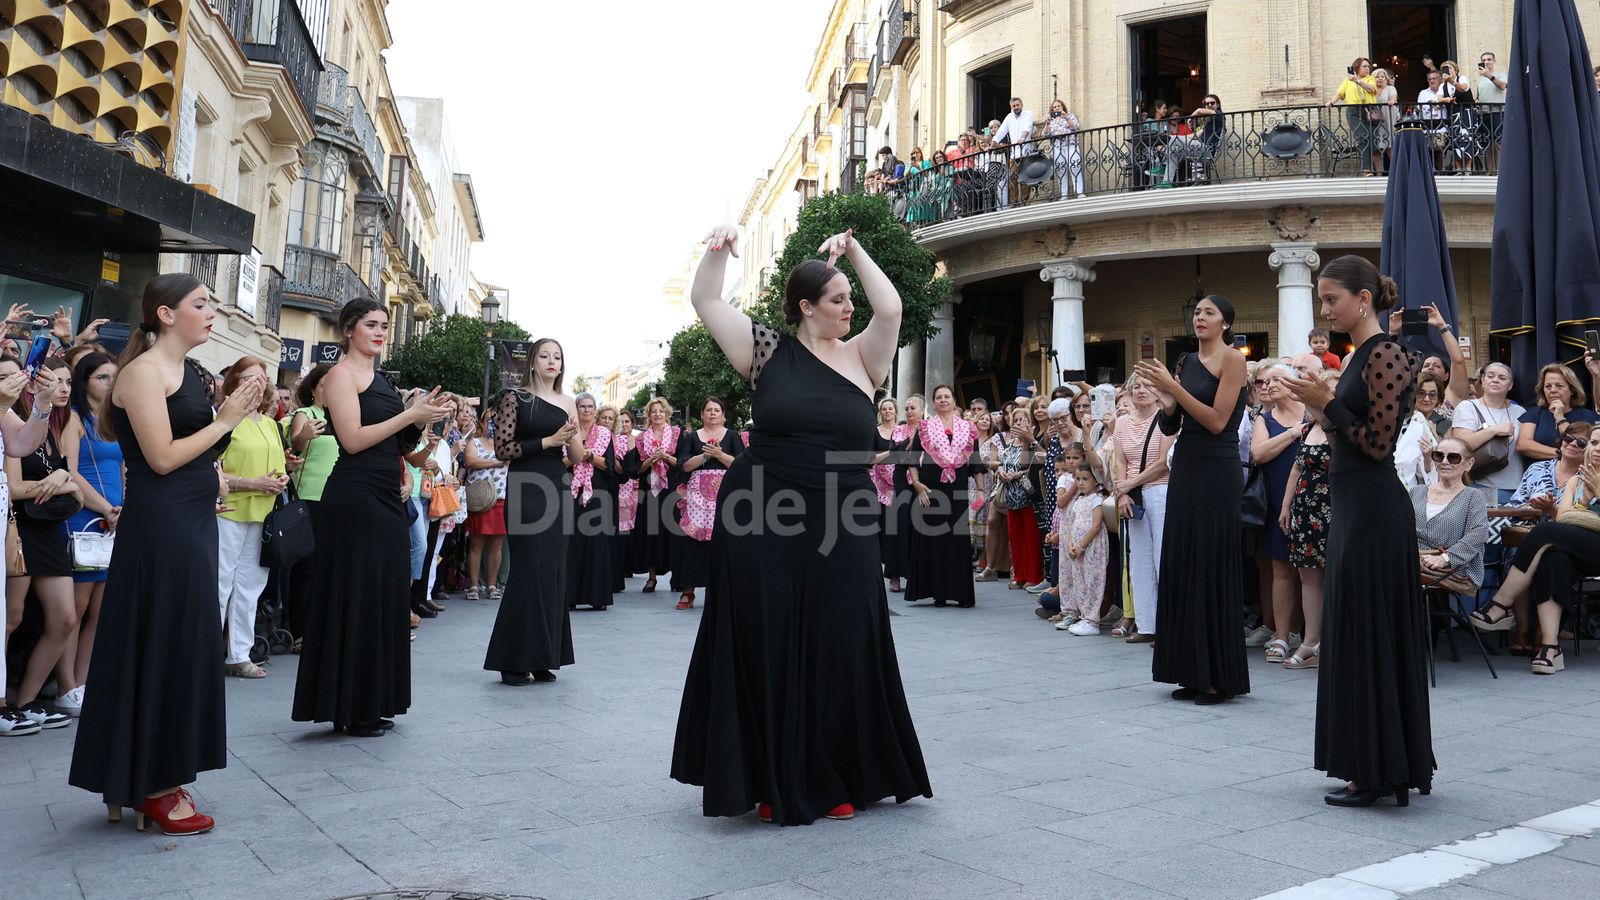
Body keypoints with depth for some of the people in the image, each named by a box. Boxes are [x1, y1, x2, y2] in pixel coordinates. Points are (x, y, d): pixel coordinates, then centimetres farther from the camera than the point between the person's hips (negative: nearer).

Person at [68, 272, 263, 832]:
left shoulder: (189, 371, 14)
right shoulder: (143, 371, -11)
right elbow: (162, 458, -17)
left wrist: (235, 416, 5)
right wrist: (225, 420, -11)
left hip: (193, 522, 9)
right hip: (159, 526, -9)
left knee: (184, 646, 12)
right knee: (159, 648, -1)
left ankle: (163, 777, 23)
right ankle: (150, 787, 11)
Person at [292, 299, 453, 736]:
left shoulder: (380, 379, 17)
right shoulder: (342, 374, -6)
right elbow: (353, 439, -16)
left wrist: (421, 419, 1)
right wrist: (411, 414, -16)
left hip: (386, 498, 8)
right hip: (353, 499, -8)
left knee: (385, 597, 10)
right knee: (355, 599, -3)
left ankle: (372, 704, 19)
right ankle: (348, 709, 6)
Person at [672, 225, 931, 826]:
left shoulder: (861, 357, 6)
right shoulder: (768, 350, 3)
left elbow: (891, 309, -8)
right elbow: (706, 302, 3)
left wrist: (854, 250, -2)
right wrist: (719, 251, -11)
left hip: (839, 533, 2)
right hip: (762, 526, -1)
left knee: (838, 655, 6)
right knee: (768, 654, 6)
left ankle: (834, 782, 22)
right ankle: (774, 783, 20)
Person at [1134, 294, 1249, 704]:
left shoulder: (1231, 359, -6)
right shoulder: (1186, 362, 13)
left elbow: (1217, 421, -15)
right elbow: (1170, 426, 11)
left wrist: (1172, 386, -17)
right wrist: (1166, 398, -9)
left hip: (1217, 471, -7)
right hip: (1185, 466, 7)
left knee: (1212, 566, -4)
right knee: (1182, 563, 7)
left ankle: (1221, 677, 5)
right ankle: (1193, 672, 15)